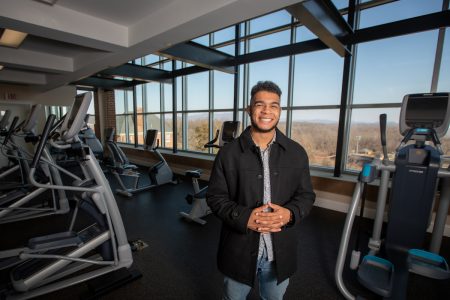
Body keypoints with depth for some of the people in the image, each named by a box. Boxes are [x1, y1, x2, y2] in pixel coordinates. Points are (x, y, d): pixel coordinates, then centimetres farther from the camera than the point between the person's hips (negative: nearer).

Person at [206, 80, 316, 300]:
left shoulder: (297, 153, -3)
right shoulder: (229, 153, -10)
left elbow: (306, 195, 2)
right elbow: (215, 197, -7)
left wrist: (289, 213, -19)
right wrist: (244, 217, -23)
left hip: (280, 253, 2)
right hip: (239, 250, -1)